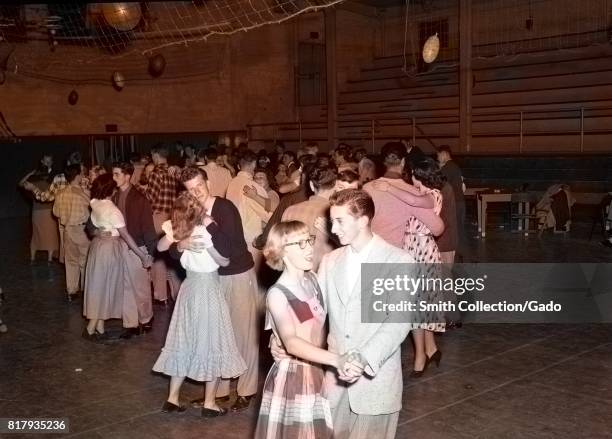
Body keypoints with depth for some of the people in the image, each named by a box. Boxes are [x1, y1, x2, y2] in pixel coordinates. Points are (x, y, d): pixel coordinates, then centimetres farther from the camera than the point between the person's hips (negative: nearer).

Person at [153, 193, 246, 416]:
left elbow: (160, 247, 14)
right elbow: (225, 261, -12)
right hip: (208, 289, -6)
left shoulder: (180, 232, -3)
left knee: (185, 341, 15)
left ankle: (173, 398, 20)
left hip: (189, 288, 6)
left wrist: (170, 234, 3)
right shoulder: (204, 232, -20)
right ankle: (209, 403, 11)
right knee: (211, 342, 5)